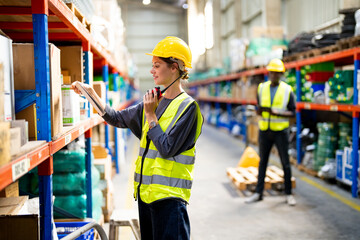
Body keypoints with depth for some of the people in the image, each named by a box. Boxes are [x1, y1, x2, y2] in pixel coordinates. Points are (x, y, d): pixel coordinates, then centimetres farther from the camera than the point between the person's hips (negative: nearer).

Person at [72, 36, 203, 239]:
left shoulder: (187, 106, -12)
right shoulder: (154, 101, 11)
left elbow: (167, 149, -18)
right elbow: (117, 119, 16)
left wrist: (150, 116, -11)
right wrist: (91, 94, 8)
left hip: (170, 195, -8)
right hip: (146, 191, 8)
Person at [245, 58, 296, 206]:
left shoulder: (287, 90, -3)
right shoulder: (261, 88, 6)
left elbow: (292, 112, -3)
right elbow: (258, 110, 9)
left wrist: (278, 113, -20)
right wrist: (260, 110, -15)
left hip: (280, 131, -3)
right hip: (264, 130, 3)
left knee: (285, 163, 4)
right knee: (262, 162, 11)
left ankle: (288, 194, 15)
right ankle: (258, 193, 19)